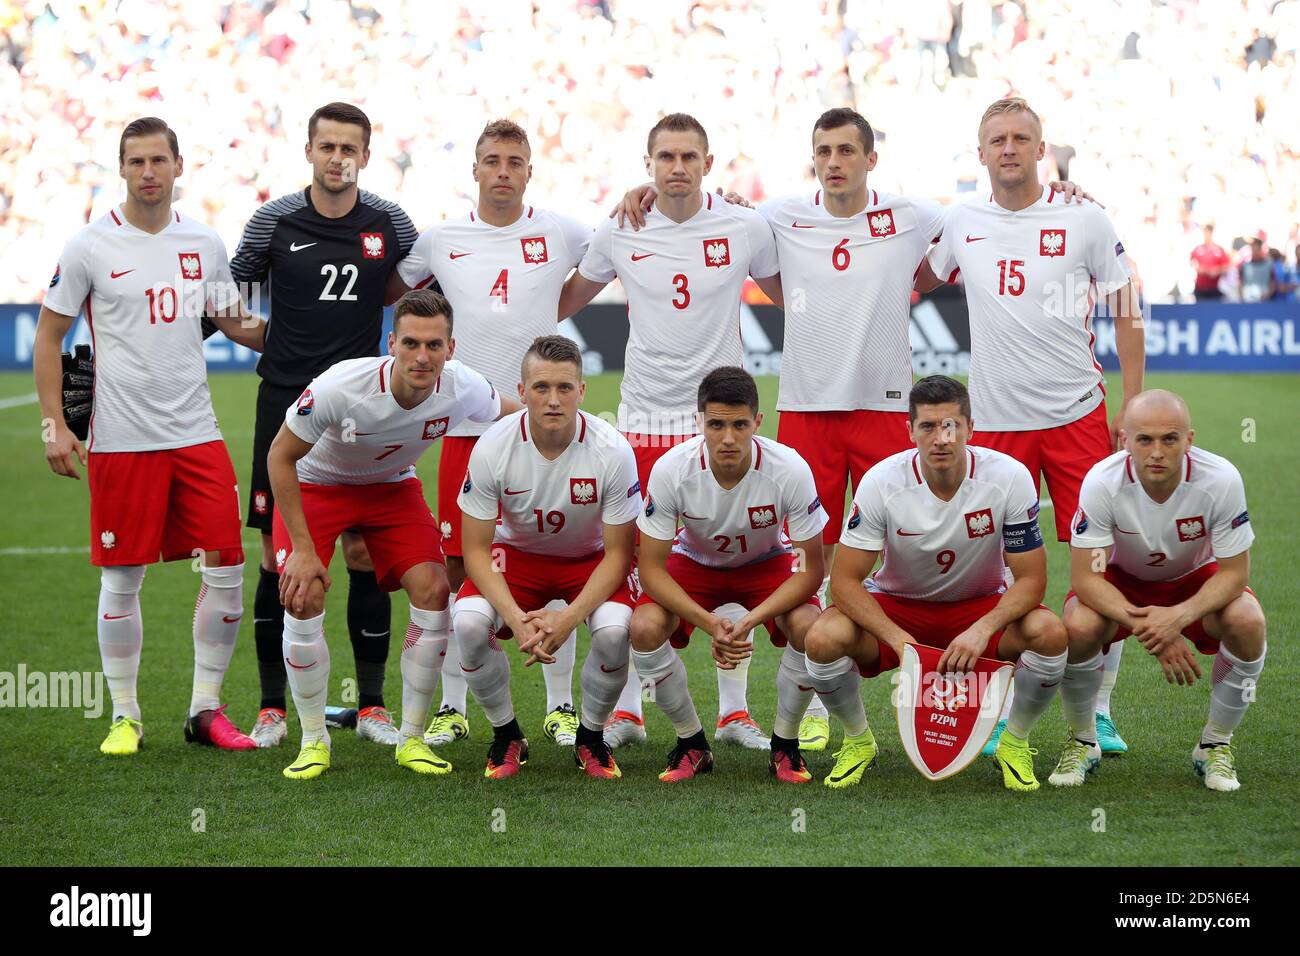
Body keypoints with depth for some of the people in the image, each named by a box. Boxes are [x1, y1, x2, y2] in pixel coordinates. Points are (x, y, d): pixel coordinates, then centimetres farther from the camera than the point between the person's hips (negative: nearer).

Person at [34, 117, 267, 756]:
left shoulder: (204, 245, 8)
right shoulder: (89, 247, -3)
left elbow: (234, 324, 22)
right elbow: (48, 336, 2)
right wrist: (54, 425, -4)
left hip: (196, 434, 4)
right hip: (121, 440, -3)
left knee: (225, 569, 0)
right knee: (122, 579, 2)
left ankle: (206, 709, 12)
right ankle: (125, 716, 14)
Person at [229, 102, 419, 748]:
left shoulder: (389, 223, 1)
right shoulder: (273, 221, -2)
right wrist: (282, 344, 1)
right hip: (286, 405, -1)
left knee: (365, 553, 1)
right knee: (279, 556, 1)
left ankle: (372, 707, 10)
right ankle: (272, 708, 10)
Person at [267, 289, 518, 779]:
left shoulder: (463, 389, -25)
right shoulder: (340, 387, -36)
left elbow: (512, 415, 0)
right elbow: (280, 457, -23)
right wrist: (303, 549, -24)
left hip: (392, 486, 3)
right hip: (315, 485, -3)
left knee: (433, 591, -13)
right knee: (304, 597, -20)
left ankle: (412, 739, 1)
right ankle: (314, 742, -2)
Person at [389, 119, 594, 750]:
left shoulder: (559, 233, 3)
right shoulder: (441, 241, 7)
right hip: (466, 422, 1)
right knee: (453, 568, 2)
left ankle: (560, 706, 12)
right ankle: (451, 706, 12)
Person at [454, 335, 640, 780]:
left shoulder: (612, 451, -25)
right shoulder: (493, 447, -23)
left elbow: (618, 554, -16)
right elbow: (475, 550, -16)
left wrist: (567, 618, -31)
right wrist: (516, 619, -32)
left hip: (591, 558, -1)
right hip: (516, 553, 1)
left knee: (614, 630, -32)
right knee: (470, 623, -29)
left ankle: (591, 737, -2)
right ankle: (507, 736, -2)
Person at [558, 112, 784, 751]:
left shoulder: (744, 230, -1)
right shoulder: (619, 232, 1)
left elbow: (790, 295, 16)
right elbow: (569, 298, 16)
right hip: (642, 415, 1)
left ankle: (734, 710, 10)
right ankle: (626, 710, 12)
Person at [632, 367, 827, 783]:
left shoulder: (790, 470, -31)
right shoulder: (670, 470, -30)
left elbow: (811, 569, -21)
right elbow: (651, 568, -22)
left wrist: (750, 620, -35)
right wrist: (709, 623, -37)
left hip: (767, 562, -1)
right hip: (694, 562, 1)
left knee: (810, 629, -31)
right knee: (645, 627, -28)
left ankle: (785, 743, -3)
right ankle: (692, 743, -4)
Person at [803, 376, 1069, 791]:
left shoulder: (1009, 477, -20)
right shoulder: (881, 482, -21)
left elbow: (1031, 579, -16)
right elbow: (845, 581, -18)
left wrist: (982, 630, -33)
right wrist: (900, 640, -32)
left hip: (982, 607, 0)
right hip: (896, 607, 0)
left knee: (1049, 632, -31)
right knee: (823, 639, -30)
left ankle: (1015, 743, -2)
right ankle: (857, 740, 2)